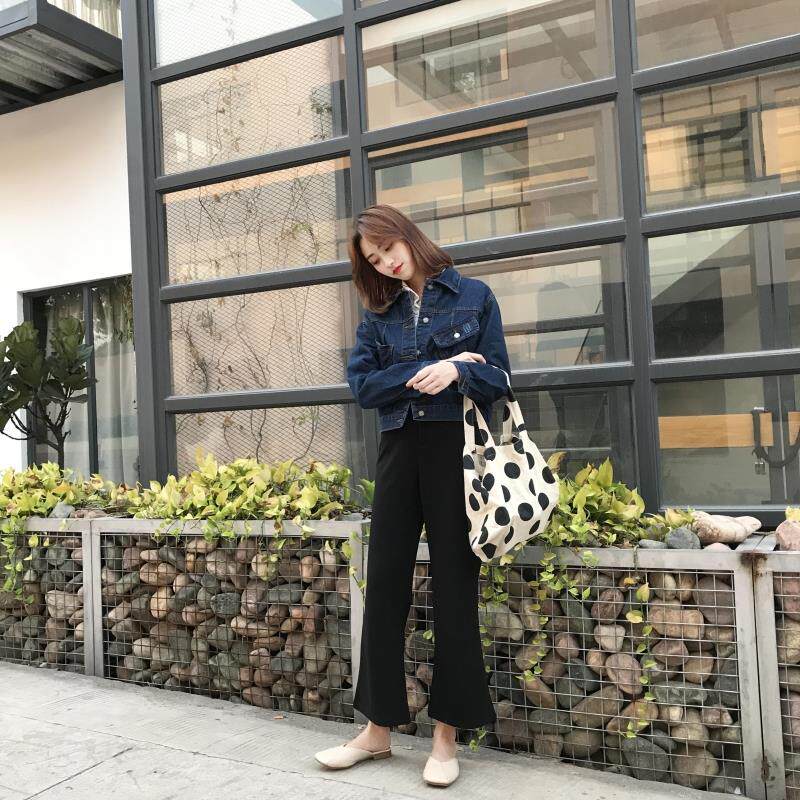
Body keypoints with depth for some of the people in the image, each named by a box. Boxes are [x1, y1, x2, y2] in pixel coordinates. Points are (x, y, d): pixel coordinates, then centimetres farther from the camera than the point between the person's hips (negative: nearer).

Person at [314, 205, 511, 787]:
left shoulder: (474, 296, 6)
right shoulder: (378, 313, 14)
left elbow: (498, 377, 2)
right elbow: (362, 383, 2)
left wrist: (455, 373, -17)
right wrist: (422, 374, -10)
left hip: (457, 448, -3)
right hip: (400, 449, 3)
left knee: (454, 585, 2)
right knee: (384, 582, 3)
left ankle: (447, 733, 14)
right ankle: (379, 728, 17)